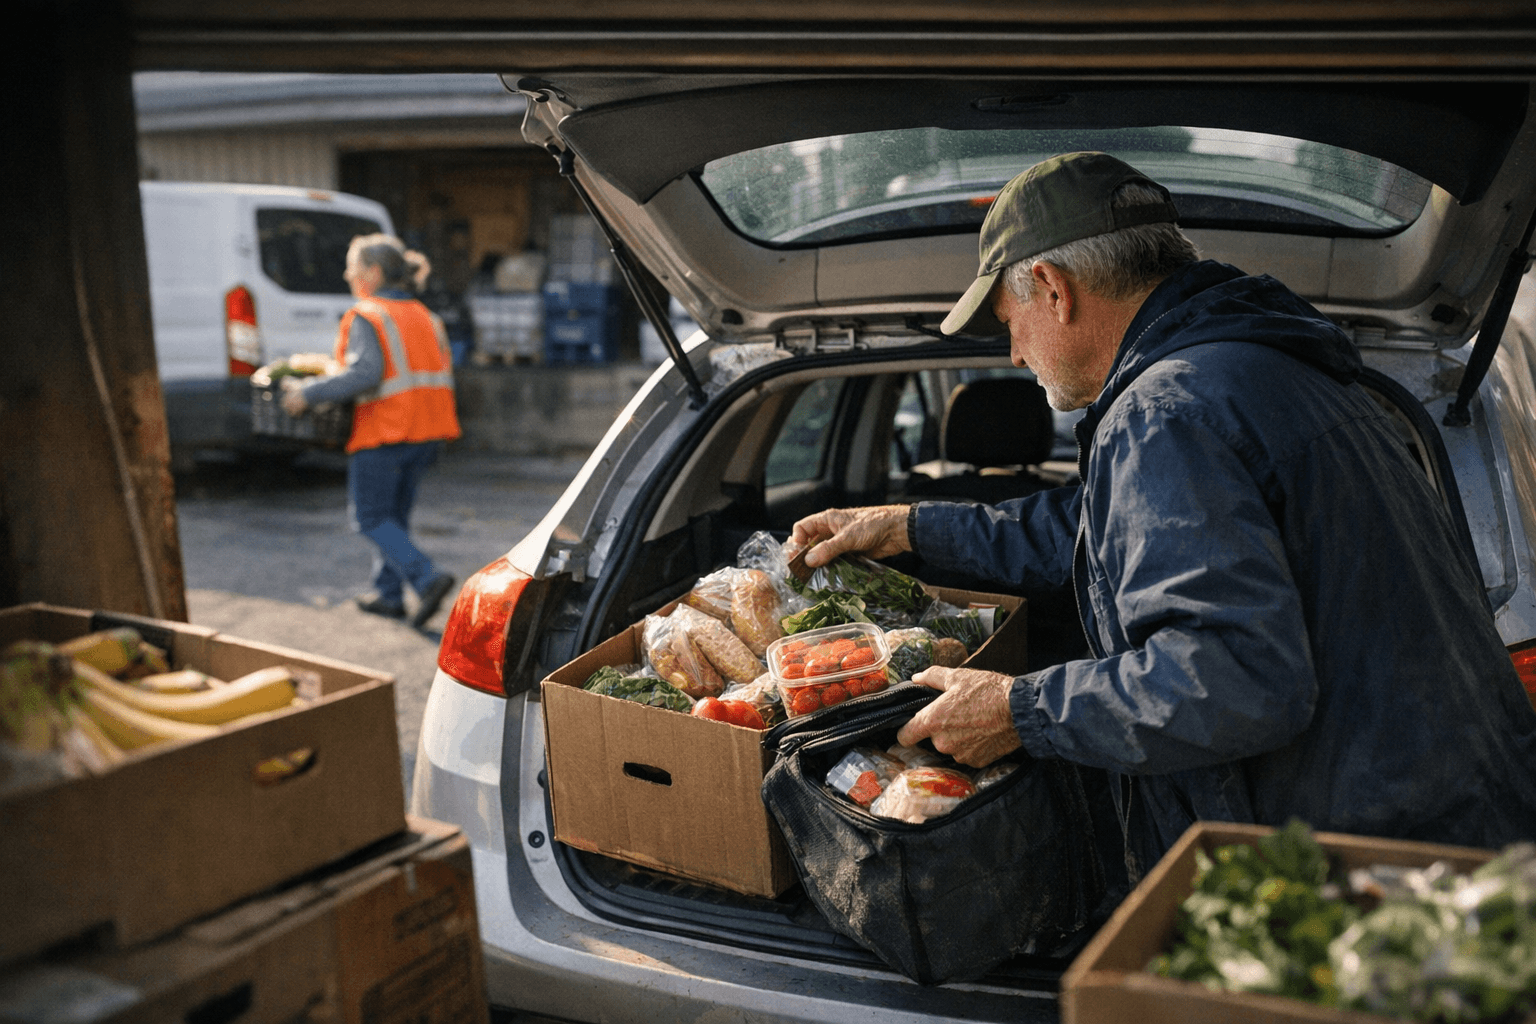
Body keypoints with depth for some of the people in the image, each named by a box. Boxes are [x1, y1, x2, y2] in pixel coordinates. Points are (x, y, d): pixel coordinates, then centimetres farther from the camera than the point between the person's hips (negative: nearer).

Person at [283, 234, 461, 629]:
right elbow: (443, 374, 10)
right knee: (395, 514, 19)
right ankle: (389, 594, 24)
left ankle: (427, 577, -13)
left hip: (384, 430, -7)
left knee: (369, 517, 4)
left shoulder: (366, 317, -11)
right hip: (425, 432, 8)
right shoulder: (424, 316, 13)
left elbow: (364, 374, -23)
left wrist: (308, 392, -17)